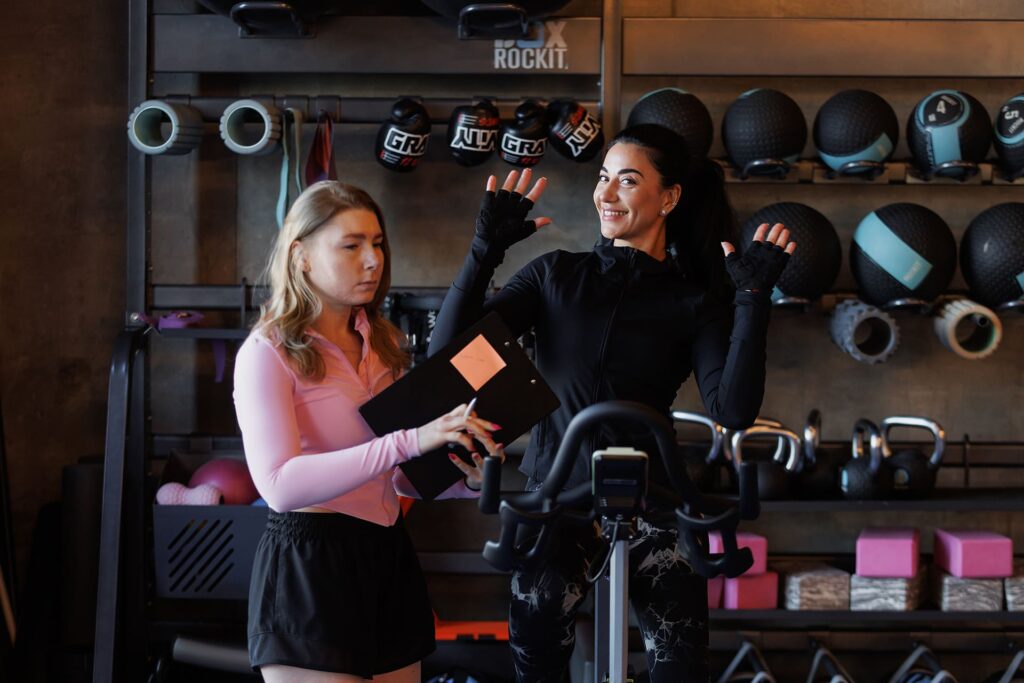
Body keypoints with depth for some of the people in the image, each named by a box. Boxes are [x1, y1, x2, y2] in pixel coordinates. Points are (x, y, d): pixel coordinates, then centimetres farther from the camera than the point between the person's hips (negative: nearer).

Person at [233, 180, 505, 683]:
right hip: (309, 565, -7)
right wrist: (409, 440, -32)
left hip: (387, 557, 7)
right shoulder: (268, 354, -10)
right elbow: (281, 485, -25)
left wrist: (467, 482, -3)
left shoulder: (382, 344, 14)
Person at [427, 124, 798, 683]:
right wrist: (486, 249, -12)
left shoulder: (696, 302, 1)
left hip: (651, 502, 0)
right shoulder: (554, 275, 4)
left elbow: (734, 412, -14)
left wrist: (753, 297, -17)